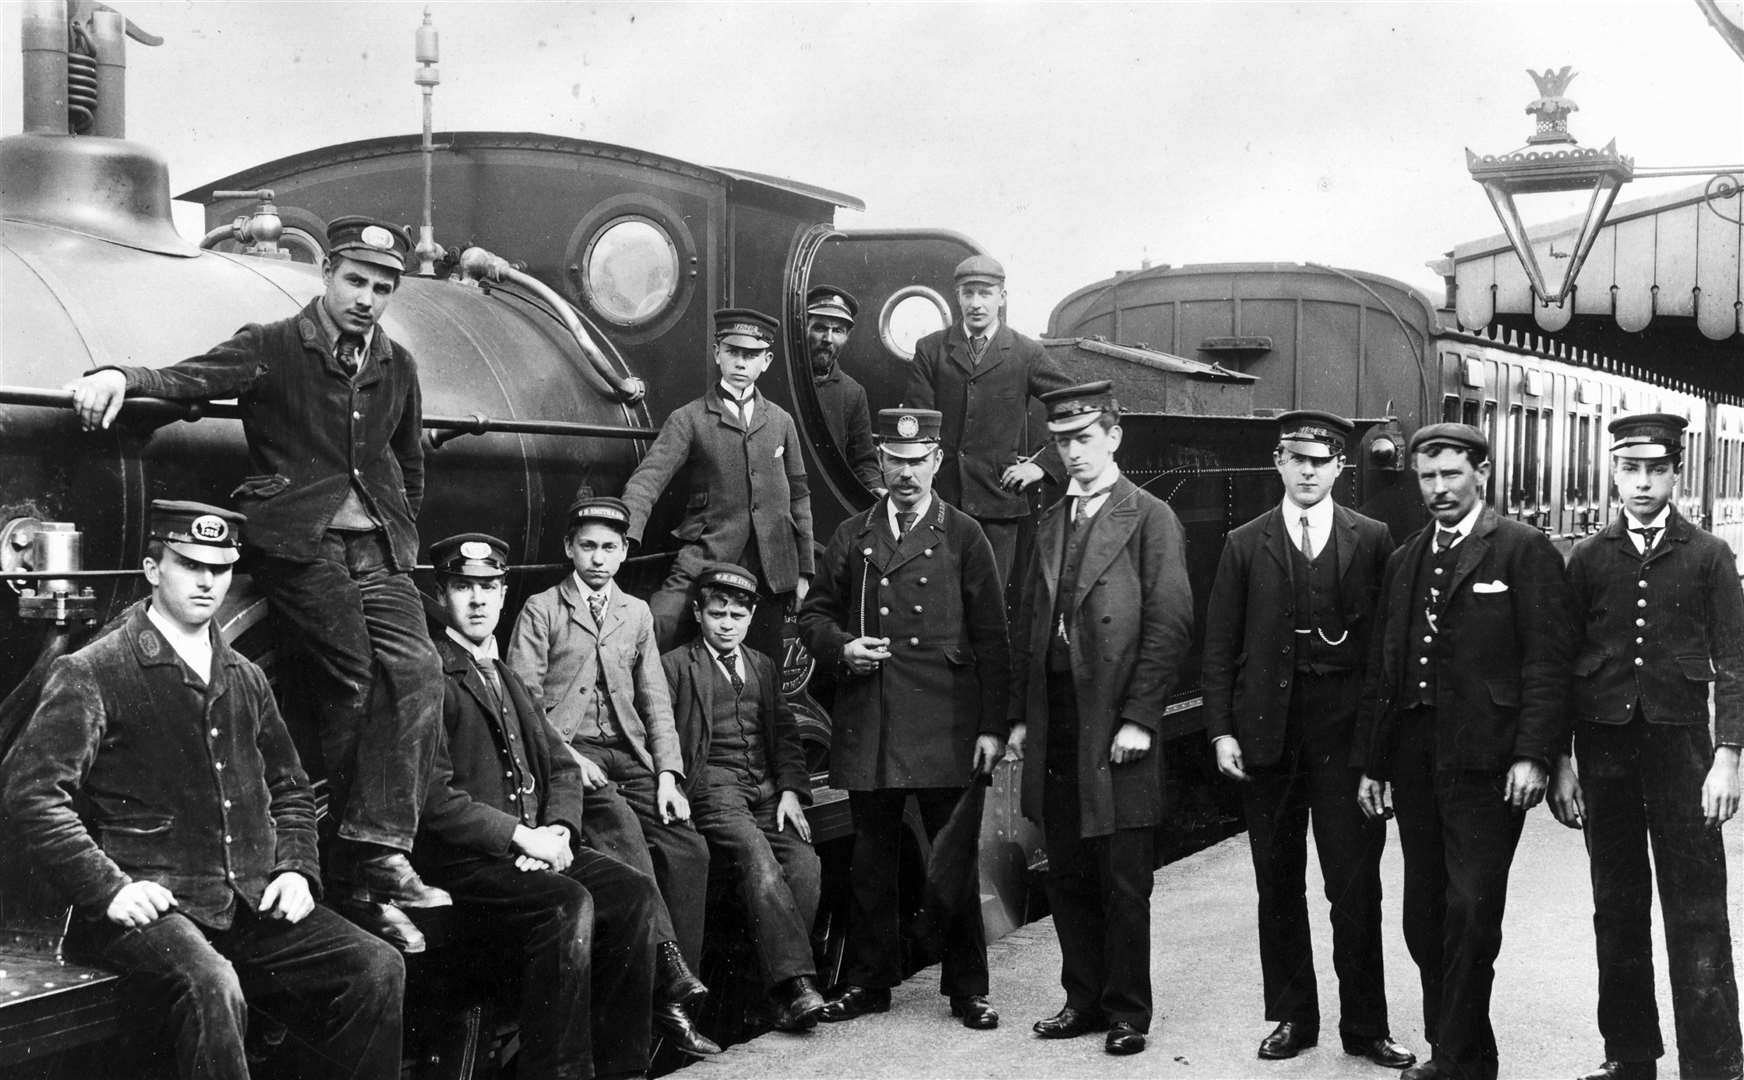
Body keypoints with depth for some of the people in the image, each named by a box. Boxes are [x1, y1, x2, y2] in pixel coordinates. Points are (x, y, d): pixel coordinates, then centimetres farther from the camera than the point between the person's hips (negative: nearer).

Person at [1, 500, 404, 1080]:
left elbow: (289, 789, 28)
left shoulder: (244, 678, 18)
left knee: (378, 968, -15)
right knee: (212, 987, -36)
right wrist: (109, 888, -16)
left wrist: (296, 868, 10)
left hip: (252, 903, 6)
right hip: (151, 901, -5)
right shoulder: (91, 673, 0)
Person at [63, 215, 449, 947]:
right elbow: (192, 377, -13)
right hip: (298, 542, -5)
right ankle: (357, 868, -6)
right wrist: (120, 377, -31)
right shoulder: (272, 349, 2)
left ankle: (375, 849, -14)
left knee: (416, 668, -17)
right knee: (356, 680, -17)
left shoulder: (396, 366, 18)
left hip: (377, 549, 5)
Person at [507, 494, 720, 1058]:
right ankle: (664, 955, -38)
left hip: (630, 755, 4)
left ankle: (675, 1002, -18)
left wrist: (667, 773, 3)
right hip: (565, 749, -4)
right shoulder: (541, 610, 10)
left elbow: (656, 701, 17)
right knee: (618, 821, -35)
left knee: (687, 847, -20)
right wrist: (564, 756, -14)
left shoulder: (637, 613, 22)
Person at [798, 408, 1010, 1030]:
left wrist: (992, 727, -6)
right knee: (871, 856, 9)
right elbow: (814, 614, 18)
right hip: (867, 723, 3)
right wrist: (840, 647, -5)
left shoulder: (963, 537, 4)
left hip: (945, 725, -3)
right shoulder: (852, 537, 12)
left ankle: (967, 988, 13)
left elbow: (991, 639, 1)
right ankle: (868, 980, 21)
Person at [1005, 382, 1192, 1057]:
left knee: (1123, 883, 1)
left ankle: (1127, 1011, 13)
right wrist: (1021, 714, 10)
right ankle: (1085, 1000, 24)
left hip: (1117, 725, -6)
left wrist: (1138, 718, -15)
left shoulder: (1151, 519, -4)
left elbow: (1170, 624, -10)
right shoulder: (1050, 523, 15)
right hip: (1055, 725, 6)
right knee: (1068, 878, 12)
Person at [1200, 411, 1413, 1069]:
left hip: (1345, 732, -1)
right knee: (1278, 883, 9)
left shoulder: (1372, 541, 4)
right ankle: (1292, 1016, 21)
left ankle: (1364, 1025, 11)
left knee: (1355, 884, -1)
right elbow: (1219, 646, 6)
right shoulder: (1245, 545, 6)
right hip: (1267, 735, 2)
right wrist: (1221, 731, -2)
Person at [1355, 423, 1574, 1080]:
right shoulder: (1404, 562, 17)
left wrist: (1533, 755, -16)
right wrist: (1371, 764, 14)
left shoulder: (1524, 550, -2)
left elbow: (1548, 659, -8)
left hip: (1486, 764, -6)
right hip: (1415, 762, 6)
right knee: (1425, 916, 10)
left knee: (1471, 913, -6)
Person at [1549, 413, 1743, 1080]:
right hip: (1603, 748, 2)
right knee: (1617, 907, 9)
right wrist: (1558, 760, 4)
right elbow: (1561, 662, 8)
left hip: (1679, 745, -2)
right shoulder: (1589, 558, 7)